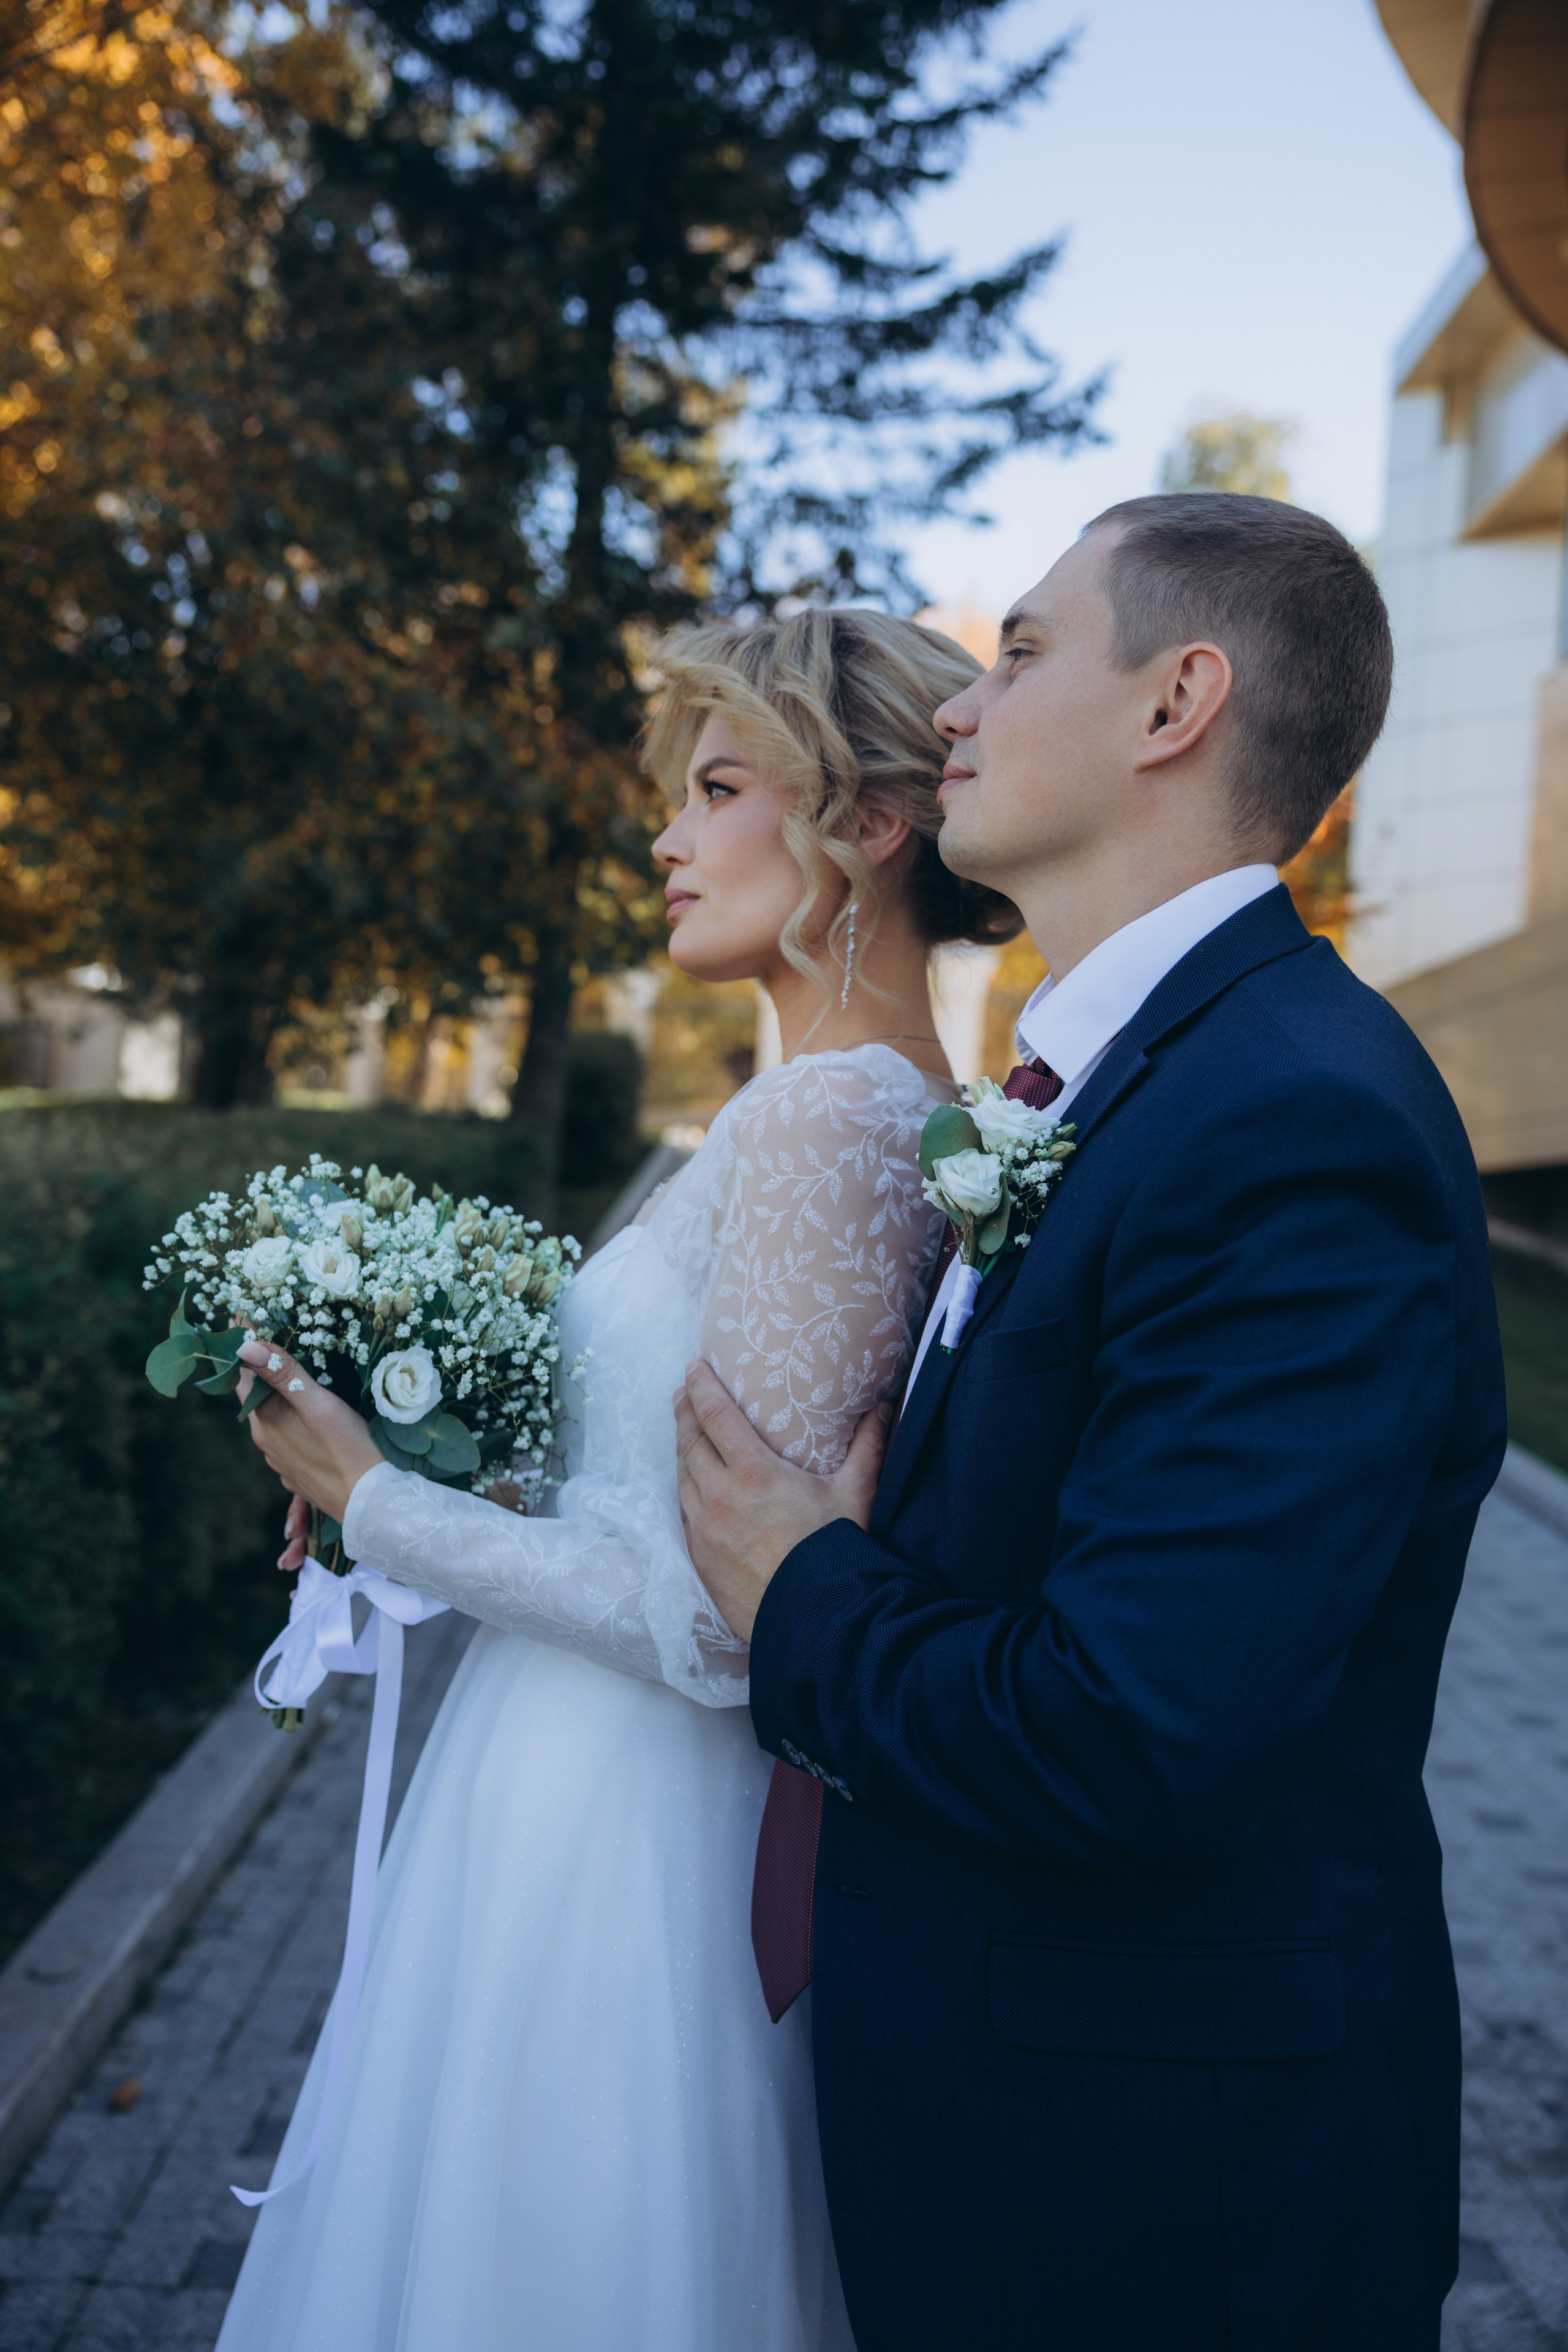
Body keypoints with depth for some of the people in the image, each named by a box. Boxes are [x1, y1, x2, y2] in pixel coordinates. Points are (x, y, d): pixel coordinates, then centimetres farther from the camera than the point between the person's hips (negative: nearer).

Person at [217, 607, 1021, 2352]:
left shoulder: (817, 1117, -24)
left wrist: (378, 1503, -13)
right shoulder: (919, 1111, 4)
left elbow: (717, 1617, -24)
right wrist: (473, 1477, 11)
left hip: (614, 1827, -9)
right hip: (660, 1806, 9)